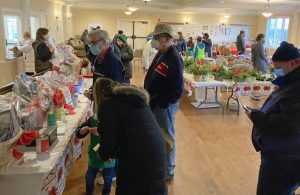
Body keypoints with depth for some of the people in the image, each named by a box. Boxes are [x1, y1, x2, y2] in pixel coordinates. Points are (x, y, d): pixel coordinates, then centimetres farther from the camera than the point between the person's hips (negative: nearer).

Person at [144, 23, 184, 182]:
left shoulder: (174, 59, -21)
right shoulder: (161, 54, 8)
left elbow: (177, 91, -23)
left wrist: (159, 103, -20)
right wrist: (148, 97, 9)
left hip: (165, 106, -9)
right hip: (154, 103, 9)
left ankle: (168, 172, 27)